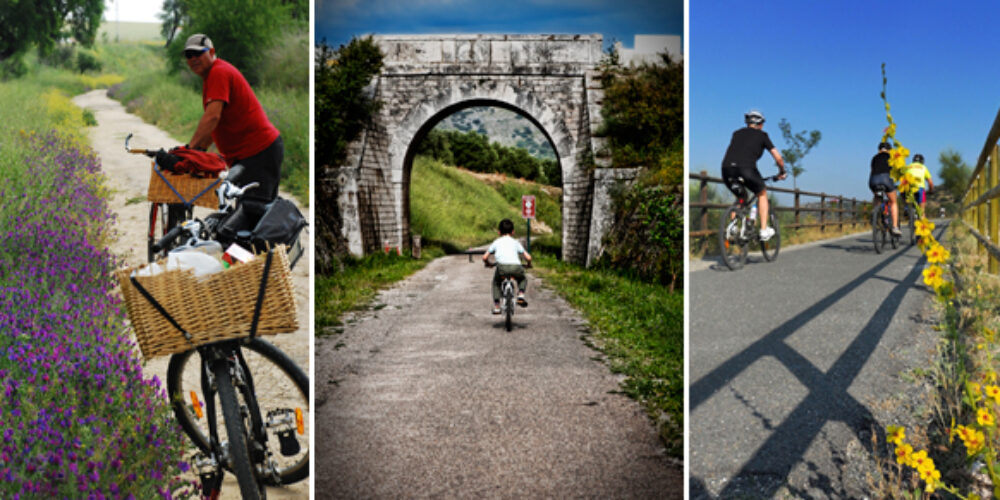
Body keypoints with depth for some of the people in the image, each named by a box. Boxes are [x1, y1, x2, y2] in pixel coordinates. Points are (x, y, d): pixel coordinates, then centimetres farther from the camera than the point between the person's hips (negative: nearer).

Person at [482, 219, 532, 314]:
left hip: (502, 267, -1)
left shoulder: (496, 242, 24)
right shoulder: (515, 242, 26)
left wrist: (488, 263, 44)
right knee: (523, 279, 34)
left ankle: (496, 306, 21)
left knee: (496, 282, 30)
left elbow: (485, 257, 22)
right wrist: (528, 264, 42)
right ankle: (521, 295, 9)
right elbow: (528, 257, 20)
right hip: (516, 267, 1)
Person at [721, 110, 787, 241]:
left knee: (740, 198, 29)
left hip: (727, 169, 4)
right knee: (762, 194, 23)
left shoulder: (737, 133, 29)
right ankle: (764, 230, 18)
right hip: (746, 169, -4)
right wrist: (782, 172, 37)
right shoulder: (762, 135, 19)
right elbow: (778, 158, 19)